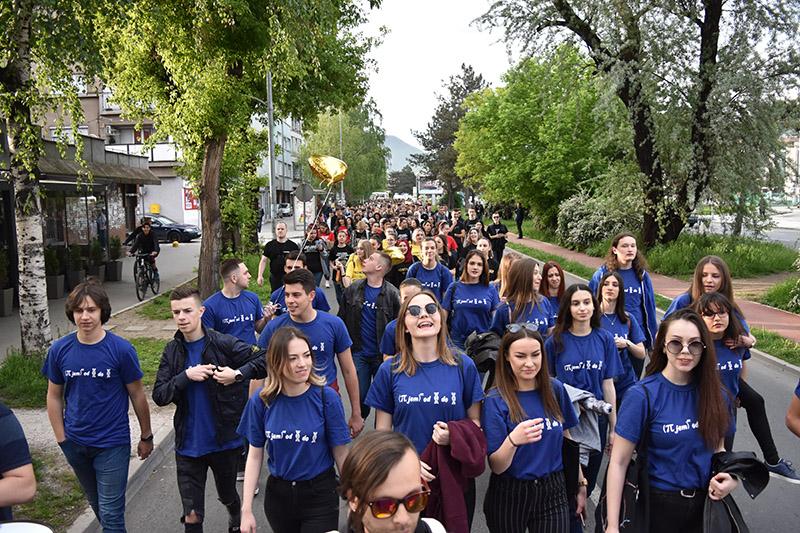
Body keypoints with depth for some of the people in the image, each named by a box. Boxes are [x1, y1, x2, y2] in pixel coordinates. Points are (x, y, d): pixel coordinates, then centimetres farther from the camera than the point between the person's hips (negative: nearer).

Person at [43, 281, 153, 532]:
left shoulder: (121, 349, -15)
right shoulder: (59, 350, -6)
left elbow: (137, 395, -6)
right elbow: (54, 396, 5)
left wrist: (146, 437, 1)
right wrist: (61, 438, 3)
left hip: (113, 444, -3)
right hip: (75, 444, 4)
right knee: (97, 504, 22)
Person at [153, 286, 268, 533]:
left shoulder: (224, 343, -13)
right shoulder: (172, 351, -1)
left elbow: (266, 360, -12)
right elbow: (159, 396, -7)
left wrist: (238, 373, -23)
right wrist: (186, 376, -19)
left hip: (225, 440, -1)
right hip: (188, 445, 2)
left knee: (227, 495, 23)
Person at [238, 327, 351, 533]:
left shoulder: (327, 397, -17)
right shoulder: (261, 400, -10)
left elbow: (341, 454, -10)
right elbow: (255, 455, -2)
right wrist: (247, 509, -3)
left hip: (319, 495, -2)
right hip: (278, 494, 3)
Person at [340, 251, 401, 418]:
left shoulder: (392, 294, -8)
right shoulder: (353, 289, 2)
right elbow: (342, 318, 5)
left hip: (382, 354, -2)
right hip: (359, 353, 2)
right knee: (359, 396, 8)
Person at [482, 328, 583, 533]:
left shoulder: (555, 389, -4)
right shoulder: (496, 400, -14)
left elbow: (566, 438, 11)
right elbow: (497, 467, -15)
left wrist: (580, 484, 14)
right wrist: (513, 441, -34)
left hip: (553, 492, 2)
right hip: (510, 495, -2)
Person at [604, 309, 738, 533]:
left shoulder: (711, 391, -3)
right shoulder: (643, 395, -18)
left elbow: (716, 445, 12)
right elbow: (619, 462, -17)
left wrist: (729, 476, -9)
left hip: (706, 502, 5)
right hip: (660, 504, -4)